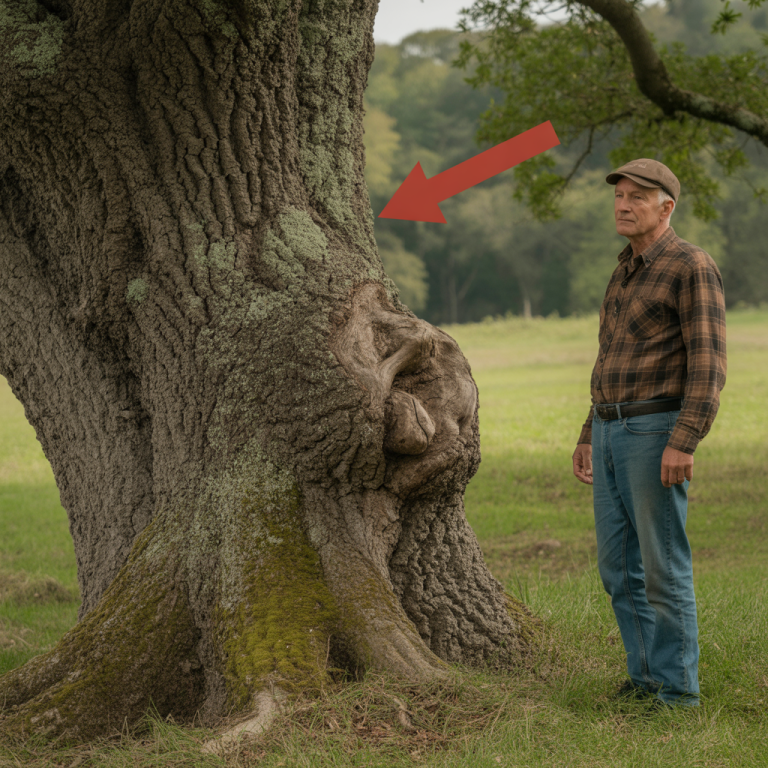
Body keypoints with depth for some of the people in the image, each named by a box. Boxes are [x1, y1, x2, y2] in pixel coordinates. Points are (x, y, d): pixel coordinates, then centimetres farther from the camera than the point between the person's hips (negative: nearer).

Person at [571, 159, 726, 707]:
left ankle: (677, 692, 1)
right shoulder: (627, 274, 18)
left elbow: (709, 364, -17)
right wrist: (590, 437, 21)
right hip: (612, 432, 8)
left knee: (663, 567, -6)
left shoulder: (693, 267, -10)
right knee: (620, 567, 8)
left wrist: (684, 443, -25)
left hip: (657, 432, -8)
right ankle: (646, 679, 17)